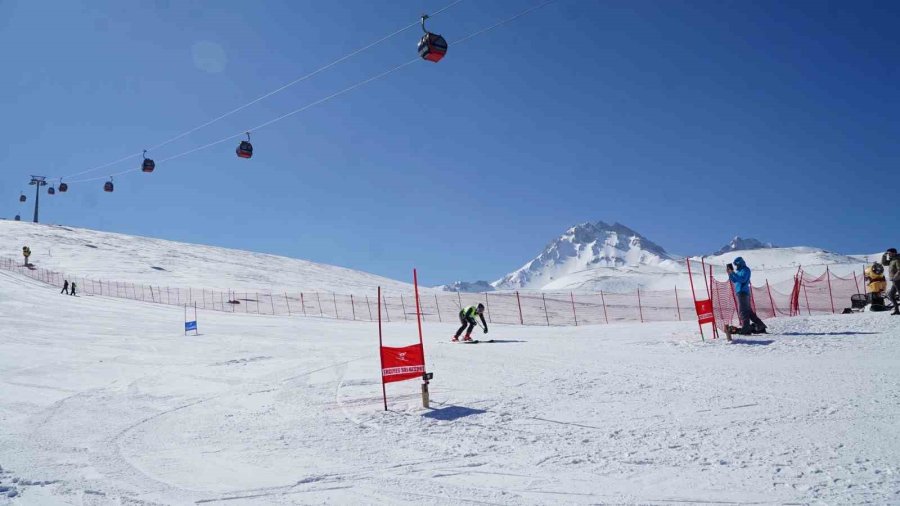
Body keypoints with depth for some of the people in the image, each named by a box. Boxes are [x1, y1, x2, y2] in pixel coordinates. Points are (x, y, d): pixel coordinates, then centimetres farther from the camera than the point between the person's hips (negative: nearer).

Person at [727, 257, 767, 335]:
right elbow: (734, 280, 20)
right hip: (740, 292, 10)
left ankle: (746, 328, -13)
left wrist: (733, 273, -22)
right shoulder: (739, 271, 20)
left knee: (743, 310, -12)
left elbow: (742, 280, -21)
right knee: (748, 311, 13)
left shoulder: (745, 270, -7)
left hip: (743, 292, -10)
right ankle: (760, 326, 18)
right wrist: (730, 274, 6)